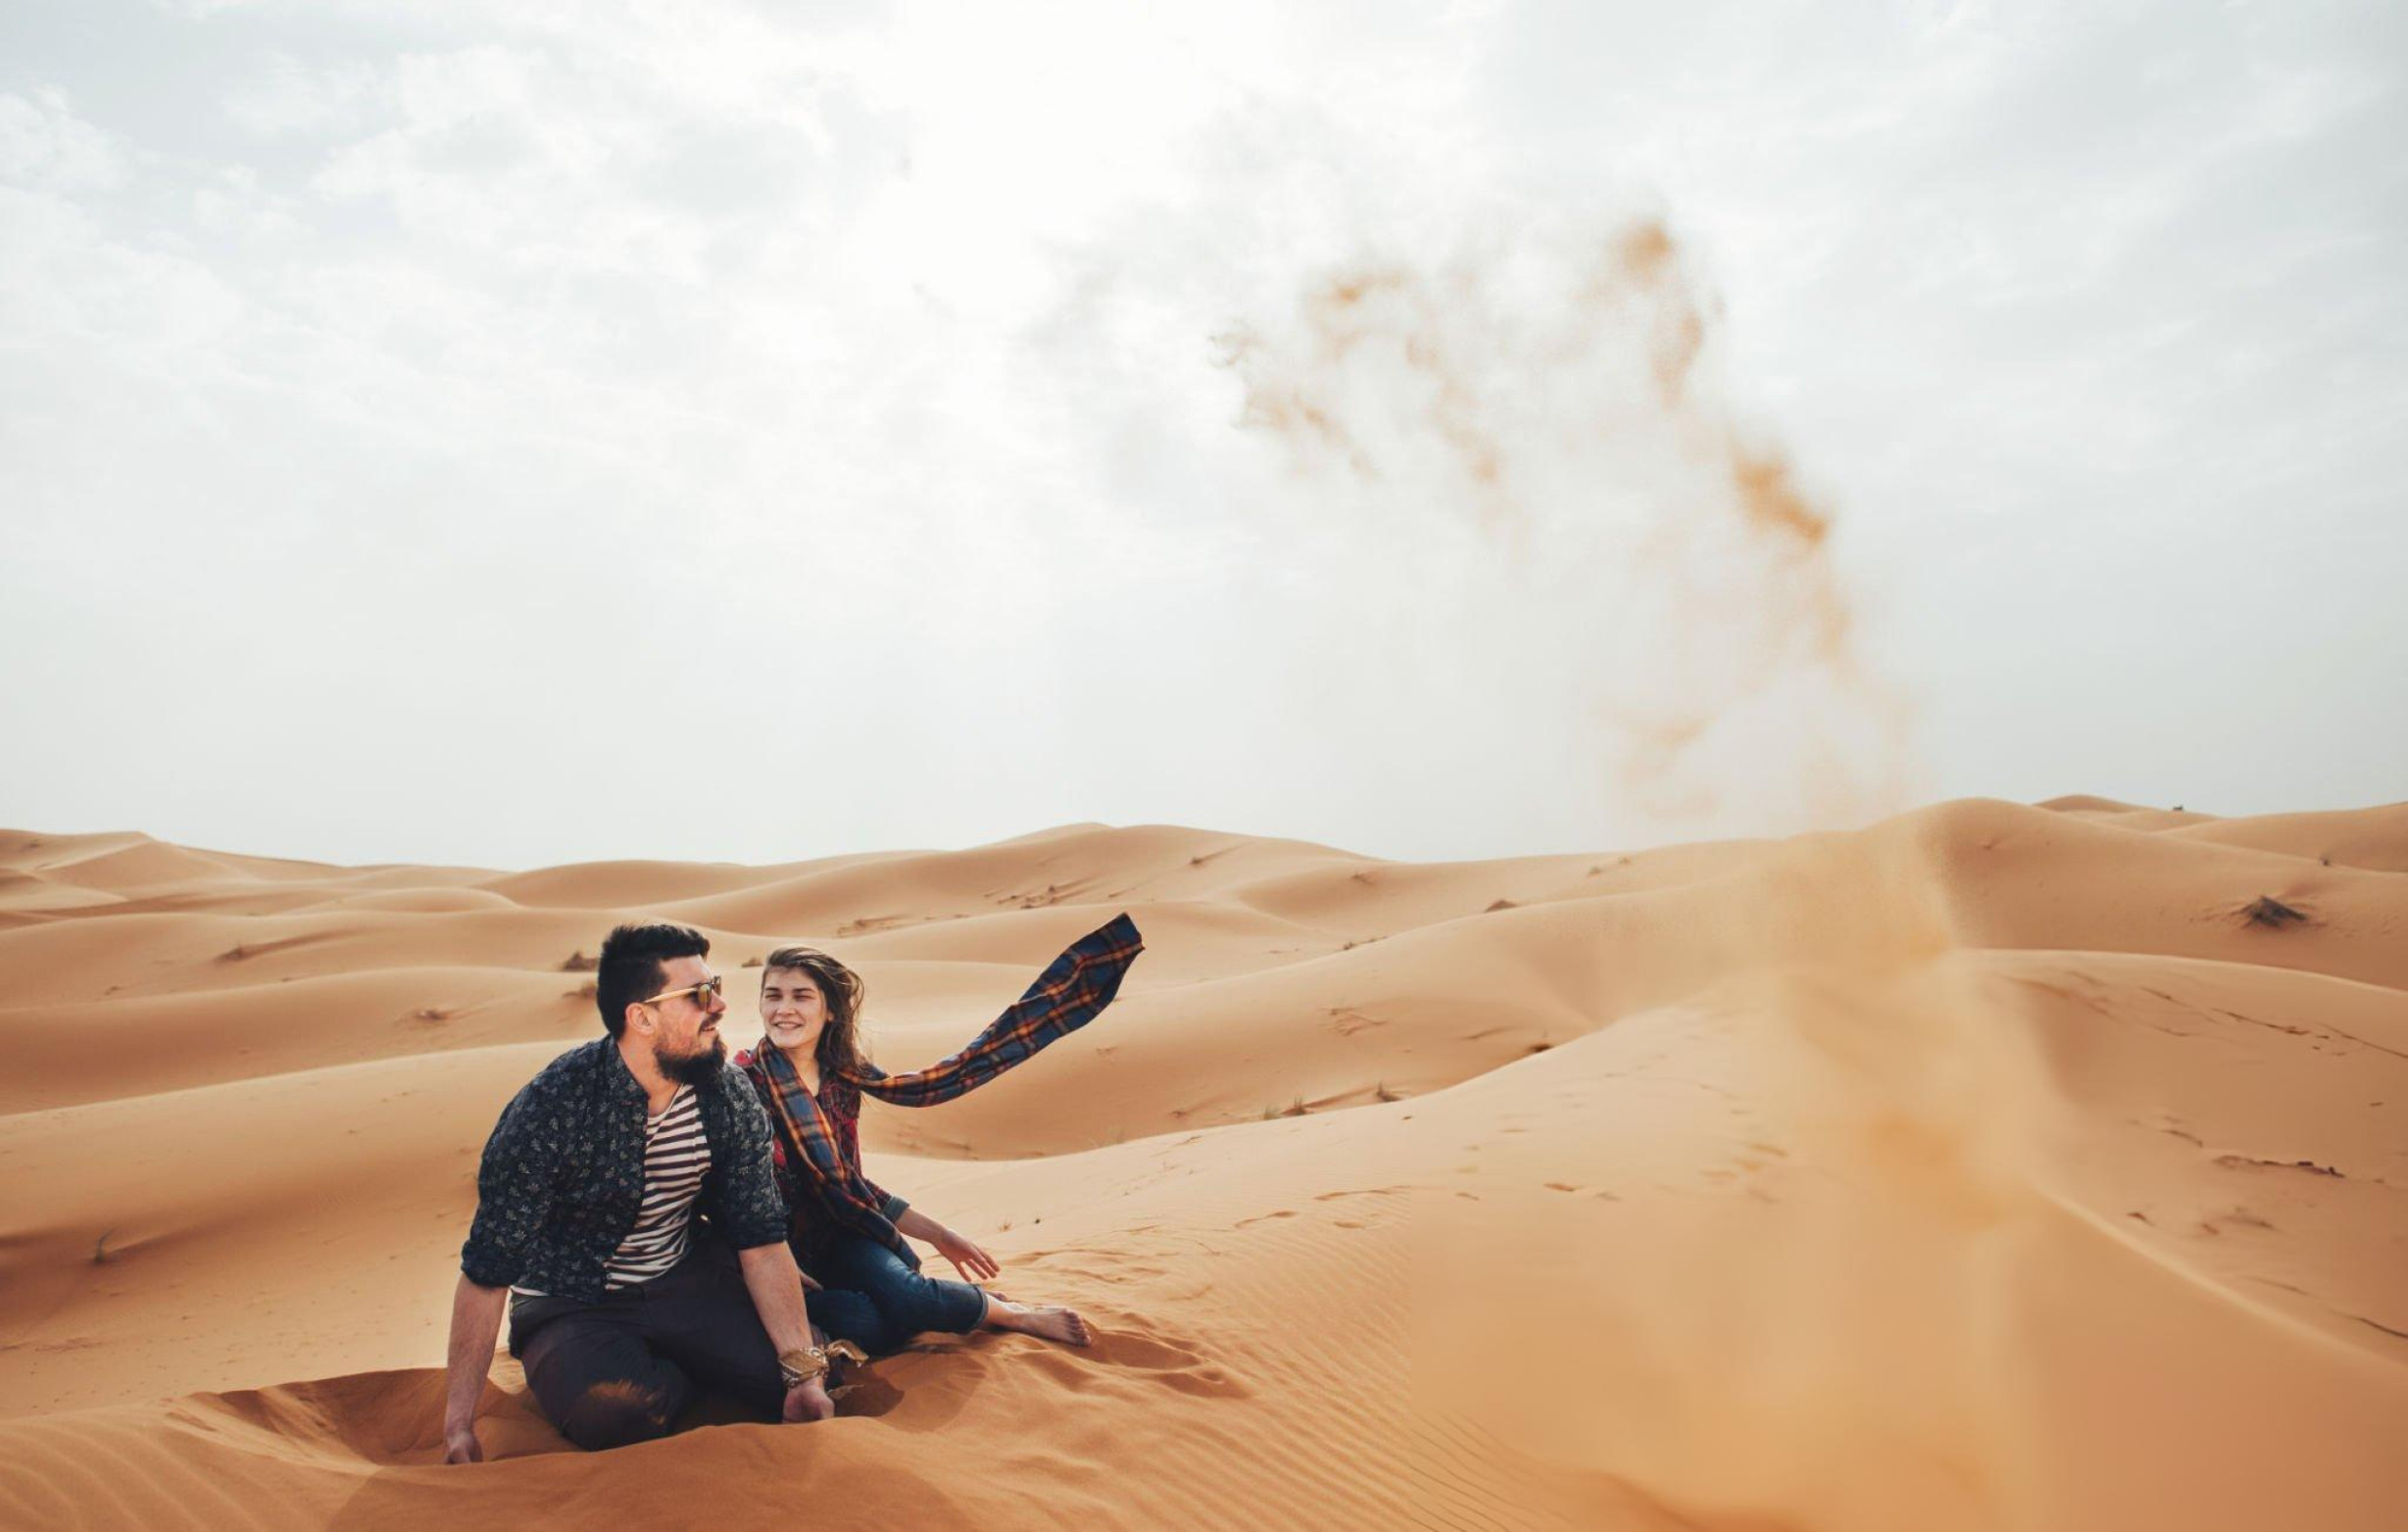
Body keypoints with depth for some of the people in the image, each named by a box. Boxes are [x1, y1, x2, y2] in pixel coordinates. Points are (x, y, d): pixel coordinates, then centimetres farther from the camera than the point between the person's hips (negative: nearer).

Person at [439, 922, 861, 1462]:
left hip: (688, 1278, 4)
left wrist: (804, 1373, -16)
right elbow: (487, 1270, -17)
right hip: (573, 1308, -3)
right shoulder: (548, 1110, -23)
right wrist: (459, 1423, -17)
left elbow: (762, 1240, -7)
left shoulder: (731, 1097, -10)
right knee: (612, 1411, -34)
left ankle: (680, 1366, 11)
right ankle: (675, 1376, 1)